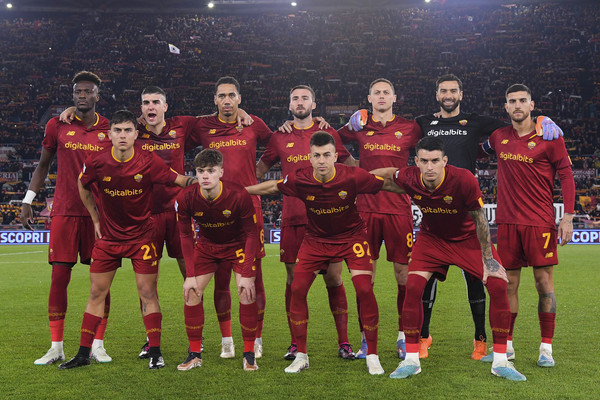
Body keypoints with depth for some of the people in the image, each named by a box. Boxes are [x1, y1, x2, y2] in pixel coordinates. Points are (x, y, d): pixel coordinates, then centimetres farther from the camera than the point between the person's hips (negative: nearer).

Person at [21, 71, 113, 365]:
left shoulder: (110, 130, 5)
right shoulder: (57, 125, 5)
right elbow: (44, 164, 14)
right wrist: (28, 201, 8)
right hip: (64, 211, 0)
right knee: (59, 277, -1)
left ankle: (98, 345, 11)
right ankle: (56, 347, 9)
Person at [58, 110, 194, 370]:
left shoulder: (149, 162, -14)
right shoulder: (96, 162, -9)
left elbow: (179, 180, -8)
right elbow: (82, 186, 11)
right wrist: (96, 219, 11)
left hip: (142, 236, -2)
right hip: (108, 235, 2)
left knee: (147, 293, -4)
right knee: (96, 293, 5)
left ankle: (155, 353, 5)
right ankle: (83, 354, 15)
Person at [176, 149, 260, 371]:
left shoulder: (239, 196, -30)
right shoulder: (186, 198, -23)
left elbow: (251, 234, -20)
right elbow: (186, 236, -9)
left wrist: (246, 275, -24)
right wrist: (190, 275, -14)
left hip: (238, 245, -2)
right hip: (206, 246, 3)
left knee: (247, 294, -14)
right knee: (191, 293, -6)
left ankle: (249, 354, 2)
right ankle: (195, 354, 8)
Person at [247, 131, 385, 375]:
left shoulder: (353, 177, -25)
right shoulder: (299, 180, -19)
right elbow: (273, 187, 1)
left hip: (351, 237, -2)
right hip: (316, 238, 2)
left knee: (364, 289, -16)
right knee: (297, 289, -8)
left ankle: (372, 356, 2)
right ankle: (301, 355, 9)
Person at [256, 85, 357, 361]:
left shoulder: (328, 134, 9)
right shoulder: (280, 138, 11)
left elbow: (351, 166, 20)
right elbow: (260, 168, 22)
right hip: (292, 219, 1)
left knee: (334, 279, -1)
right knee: (294, 279, 3)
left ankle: (344, 342, 8)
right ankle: (296, 344, 13)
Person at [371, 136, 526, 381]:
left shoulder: (464, 180, -31)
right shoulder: (409, 179, -23)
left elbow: (480, 219, -18)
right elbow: (389, 175, 4)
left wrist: (488, 260, -13)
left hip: (468, 238, -1)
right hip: (431, 237, 2)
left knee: (498, 285, -15)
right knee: (413, 286, -17)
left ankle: (500, 361, -1)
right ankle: (411, 360, -3)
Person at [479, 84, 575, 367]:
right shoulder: (498, 136, 8)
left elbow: (566, 175, -2)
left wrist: (568, 216, -9)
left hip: (540, 221, -3)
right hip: (507, 221, 3)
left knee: (544, 282, -1)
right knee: (508, 283, 6)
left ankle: (546, 348, 8)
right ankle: (506, 344, 16)